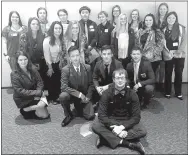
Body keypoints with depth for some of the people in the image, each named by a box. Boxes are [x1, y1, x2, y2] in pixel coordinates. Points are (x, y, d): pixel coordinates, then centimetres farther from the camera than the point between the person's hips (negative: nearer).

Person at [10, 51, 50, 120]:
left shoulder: (33, 70, 0)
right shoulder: (14, 74, -14)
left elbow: (40, 82, -1)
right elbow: (20, 91, -19)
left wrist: (38, 94, -21)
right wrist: (38, 93, -24)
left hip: (35, 95, 4)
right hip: (23, 99, -4)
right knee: (41, 105, -22)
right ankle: (24, 110, 2)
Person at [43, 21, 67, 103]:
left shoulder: (62, 40, 2)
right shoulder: (47, 40, -15)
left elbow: (64, 53, 5)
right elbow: (47, 55, -16)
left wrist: (64, 62, -1)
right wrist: (50, 67, -15)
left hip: (60, 65, 4)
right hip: (51, 65, -4)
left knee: (59, 81, 10)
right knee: (51, 82, 10)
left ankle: (57, 97, 28)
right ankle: (51, 98, 27)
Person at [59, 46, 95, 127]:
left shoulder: (87, 67, -2)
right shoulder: (65, 70, -13)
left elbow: (91, 84, 4)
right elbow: (64, 87, -22)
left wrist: (88, 97, -10)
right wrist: (79, 94, -28)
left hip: (84, 97, 2)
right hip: (72, 95, -2)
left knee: (90, 116, -14)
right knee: (63, 96, -35)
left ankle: (79, 108, 22)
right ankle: (68, 115, -5)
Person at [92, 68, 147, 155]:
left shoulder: (132, 94, -11)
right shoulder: (106, 94, -12)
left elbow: (136, 116, -12)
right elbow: (102, 115, -15)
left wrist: (122, 127, -25)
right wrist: (114, 127, -29)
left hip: (127, 122, 1)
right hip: (111, 121, 0)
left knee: (142, 131, -27)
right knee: (95, 126, -28)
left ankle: (106, 137, -27)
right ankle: (129, 143, -29)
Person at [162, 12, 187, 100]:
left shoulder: (181, 28, 3)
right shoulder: (164, 30, 5)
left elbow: (184, 41, -2)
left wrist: (179, 51, -14)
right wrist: (168, 53, -11)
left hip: (180, 55, 0)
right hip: (168, 56, 0)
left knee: (179, 74, 6)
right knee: (168, 74, 4)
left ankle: (178, 93, 18)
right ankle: (167, 92, 17)